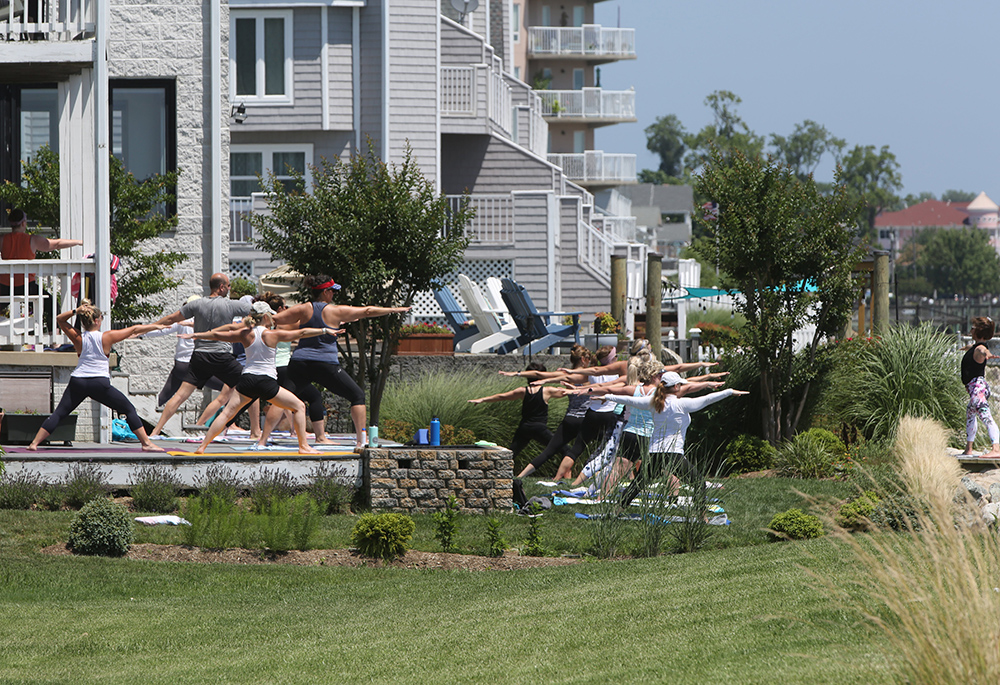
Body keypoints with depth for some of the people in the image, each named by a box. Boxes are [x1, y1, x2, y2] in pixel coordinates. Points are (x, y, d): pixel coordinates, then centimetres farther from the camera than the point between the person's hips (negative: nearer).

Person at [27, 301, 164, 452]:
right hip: (100, 383, -2)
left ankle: (34, 443, -1)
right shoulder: (106, 337, -2)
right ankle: (146, 443, 5)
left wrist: (75, 311, -3)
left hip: (78, 381, 2)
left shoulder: (78, 338, 3)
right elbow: (134, 330, 5)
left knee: (59, 413, 8)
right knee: (129, 410, 9)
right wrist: (156, 326, 17)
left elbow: (60, 319, 15)